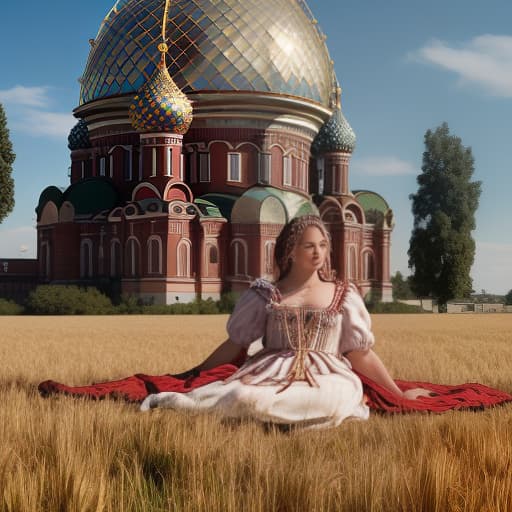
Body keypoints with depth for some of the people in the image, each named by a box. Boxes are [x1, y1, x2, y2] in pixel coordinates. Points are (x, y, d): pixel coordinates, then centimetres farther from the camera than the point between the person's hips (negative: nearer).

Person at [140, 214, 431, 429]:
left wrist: (400, 394, 10)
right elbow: (234, 345, 14)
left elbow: (361, 354, 13)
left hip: (327, 378, 1)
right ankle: (170, 401, -21)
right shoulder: (266, 295, 9)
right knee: (246, 398, -39)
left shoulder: (343, 295, 11)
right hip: (273, 374, -1)